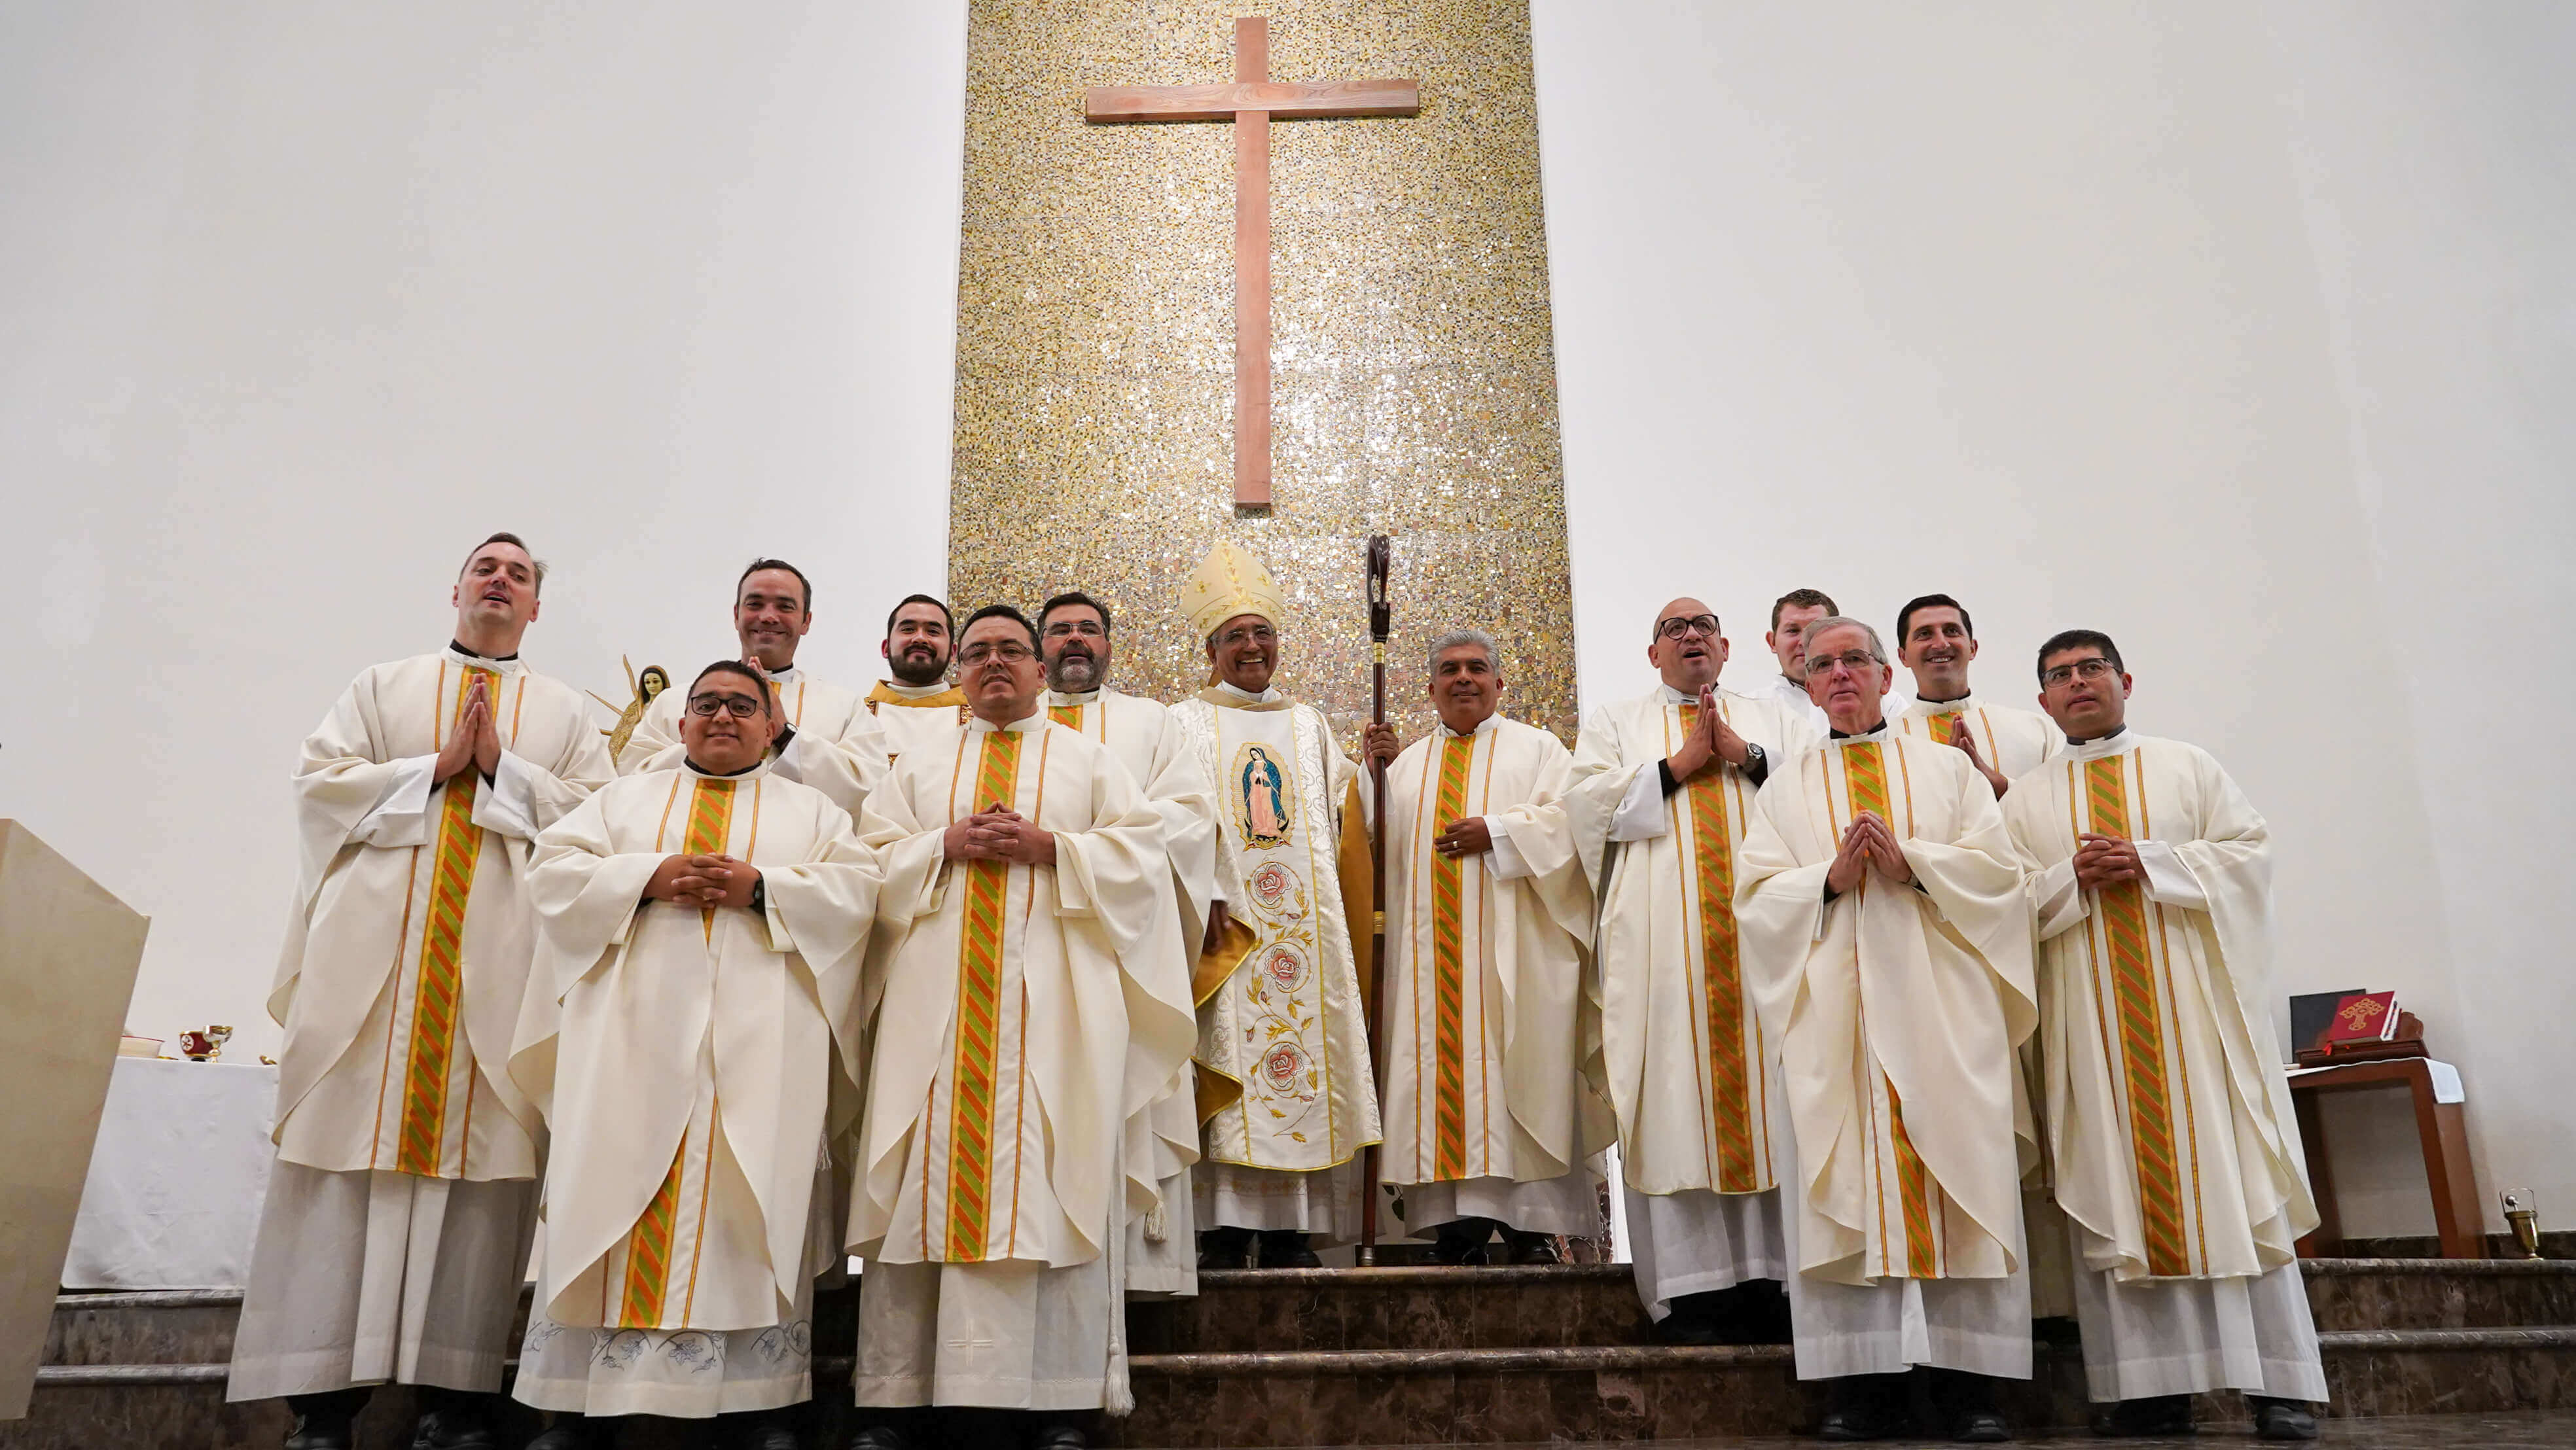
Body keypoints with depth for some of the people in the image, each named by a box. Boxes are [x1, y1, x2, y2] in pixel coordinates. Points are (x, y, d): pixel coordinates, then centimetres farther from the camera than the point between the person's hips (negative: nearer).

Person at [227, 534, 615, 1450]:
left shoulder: (565, 711, 17)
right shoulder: (383, 686, 19)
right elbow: (321, 782, 6)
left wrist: (501, 766, -5)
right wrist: (437, 768, -3)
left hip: (503, 956, 0)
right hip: (375, 944, 1)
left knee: (482, 1150, -5)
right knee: (354, 1140, -5)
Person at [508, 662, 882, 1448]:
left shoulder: (811, 808, 17)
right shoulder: (626, 795, 20)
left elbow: (856, 888, 3)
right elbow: (556, 870, 8)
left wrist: (763, 888, -10)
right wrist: (647, 877, -8)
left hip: (761, 1037, -1)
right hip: (635, 1028, 1)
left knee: (751, 1198, -6)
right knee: (618, 1192, -4)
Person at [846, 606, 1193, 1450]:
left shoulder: (1090, 762, 16)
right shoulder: (919, 768, 21)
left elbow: (1141, 852, 4)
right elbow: (872, 860, 10)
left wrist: (1049, 847, -8)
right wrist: (946, 847, -6)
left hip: (1055, 997, -1)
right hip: (936, 994, 2)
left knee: (1052, 1179, -6)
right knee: (929, 1179, -3)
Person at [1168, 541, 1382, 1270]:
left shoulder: (1309, 725, 20)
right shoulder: (1187, 724, 10)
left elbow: (1343, 828, 17)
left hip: (1304, 925, 3)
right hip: (1226, 922, -3)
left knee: (1305, 1063, -3)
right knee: (1228, 1067, -9)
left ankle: (1293, 1233, 1)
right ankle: (1224, 1229, -6)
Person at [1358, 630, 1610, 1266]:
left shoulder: (1537, 749, 14)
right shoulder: (1407, 764, 22)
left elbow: (1569, 820, -1)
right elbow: (1383, 844, 12)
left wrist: (1497, 831, -11)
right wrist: (1378, 773, 1)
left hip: (1512, 948, -3)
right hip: (1432, 950, 3)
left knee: (1516, 1072, -8)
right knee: (1442, 1071, -4)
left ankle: (1531, 1225, -6)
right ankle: (1457, 1221, -2)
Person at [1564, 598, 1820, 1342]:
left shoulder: (1780, 722, 21)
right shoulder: (1614, 723, 18)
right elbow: (1589, 805, 2)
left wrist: (1745, 756, -4)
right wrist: (1679, 764, -3)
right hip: (1664, 940, -1)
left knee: (1773, 1094, -5)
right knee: (1675, 1098, -7)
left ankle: (1768, 1278, -2)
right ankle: (1691, 1288, -6)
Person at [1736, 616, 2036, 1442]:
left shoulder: (1946, 768, 17)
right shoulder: (1787, 788, 17)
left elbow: (1997, 867, 5)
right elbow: (1757, 894, 6)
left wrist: (1911, 863, -11)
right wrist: (1830, 877, -11)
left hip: (1939, 995, 0)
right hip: (1835, 1005, 0)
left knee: (1956, 1169, -6)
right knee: (1849, 1179, -6)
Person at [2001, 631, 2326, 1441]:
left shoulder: (2189, 768, 13)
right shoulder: (2025, 799, 13)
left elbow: (2250, 851, 2)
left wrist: (2147, 863, -10)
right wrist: (2074, 877, -11)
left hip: (2193, 1000, 0)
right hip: (2090, 1016, 1)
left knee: (2229, 1177, -5)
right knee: (2117, 1183, -4)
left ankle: (2279, 1385, -1)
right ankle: (2155, 1386, -2)